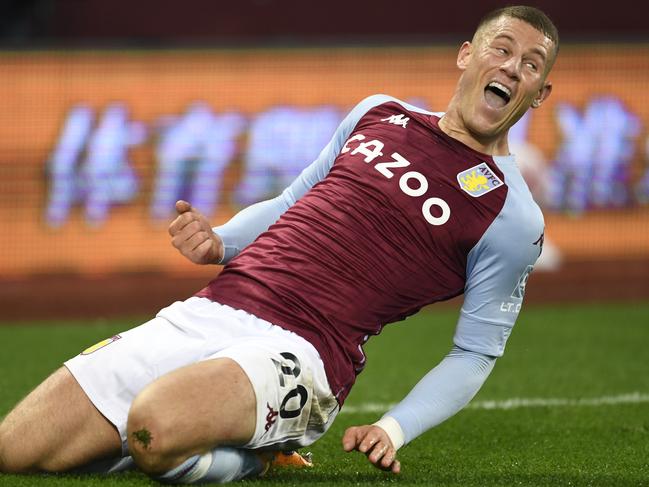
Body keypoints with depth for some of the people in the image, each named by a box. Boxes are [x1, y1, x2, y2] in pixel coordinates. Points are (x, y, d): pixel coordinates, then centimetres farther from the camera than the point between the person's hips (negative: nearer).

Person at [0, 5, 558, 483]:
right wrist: (218, 243, 7)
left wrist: (394, 429, -11)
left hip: (298, 352, -6)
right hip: (208, 311, 6)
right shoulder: (380, 112, 18)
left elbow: (475, 354, 4)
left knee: (155, 427, -38)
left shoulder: (512, 216, 2)